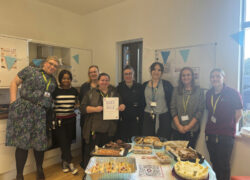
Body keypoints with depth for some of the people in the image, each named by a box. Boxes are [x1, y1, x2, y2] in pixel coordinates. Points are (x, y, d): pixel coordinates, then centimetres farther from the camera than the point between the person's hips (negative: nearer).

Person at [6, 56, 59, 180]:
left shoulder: (53, 81, 16)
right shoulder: (30, 70, 5)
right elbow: (14, 83, 5)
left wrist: (50, 108, 7)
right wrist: (13, 101, -4)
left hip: (42, 113, 4)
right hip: (24, 109, -3)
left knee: (40, 142, 8)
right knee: (22, 142, -1)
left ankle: (39, 170, 30)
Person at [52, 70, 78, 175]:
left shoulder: (74, 91, 5)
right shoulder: (55, 91, -5)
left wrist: (77, 105, 3)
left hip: (71, 120, 3)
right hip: (59, 120, -3)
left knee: (68, 141, 8)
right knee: (63, 142, -5)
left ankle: (64, 162, 26)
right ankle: (70, 163, 5)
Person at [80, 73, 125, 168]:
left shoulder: (114, 92, 13)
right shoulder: (91, 93, 4)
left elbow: (122, 105, 17)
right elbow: (82, 108, -2)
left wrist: (121, 107, -7)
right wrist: (95, 109, -18)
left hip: (109, 129, 3)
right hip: (95, 128, -2)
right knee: (91, 152, 4)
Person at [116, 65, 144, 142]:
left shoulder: (139, 87, 5)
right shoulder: (119, 87, 6)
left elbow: (142, 103, 4)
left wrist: (140, 116, -6)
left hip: (135, 119, 0)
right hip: (123, 119, 0)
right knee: (122, 141, 4)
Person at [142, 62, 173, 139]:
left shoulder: (167, 85, 1)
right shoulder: (145, 85, 9)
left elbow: (171, 102, 1)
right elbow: (142, 102, 13)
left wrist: (170, 118, -3)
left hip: (163, 119, -2)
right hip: (148, 118, 2)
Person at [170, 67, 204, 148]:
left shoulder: (199, 91, -1)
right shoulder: (176, 90, 3)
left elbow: (200, 110, -4)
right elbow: (173, 108, 1)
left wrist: (189, 126, -10)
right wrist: (178, 125, -8)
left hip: (192, 129, -1)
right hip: (177, 129, 1)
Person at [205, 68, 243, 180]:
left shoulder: (233, 94, -8)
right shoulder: (209, 94, 6)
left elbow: (239, 114, -3)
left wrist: (228, 126, 2)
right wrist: (210, 126, 10)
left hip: (226, 136, -5)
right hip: (210, 134, 5)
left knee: (224, 166, 5)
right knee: (214, 163, 17)